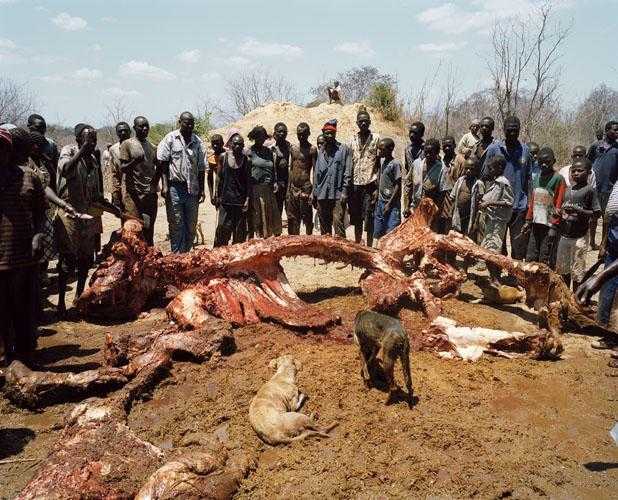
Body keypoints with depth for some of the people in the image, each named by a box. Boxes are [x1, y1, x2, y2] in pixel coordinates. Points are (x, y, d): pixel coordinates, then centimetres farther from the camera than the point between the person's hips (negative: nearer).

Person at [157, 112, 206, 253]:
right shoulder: (170, 138, 0)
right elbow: (162, 163, -2)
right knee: (176, 225, 0)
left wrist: (202, 189, 6)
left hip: (192, 189, 4)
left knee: (191, 225, 8)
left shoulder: (197, 141, 10)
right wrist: (165, 185, -10)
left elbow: (201, 167, 11)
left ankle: (186, 253, 21)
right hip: (175, 187, -4)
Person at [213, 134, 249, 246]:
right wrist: (217, 195, 4)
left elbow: (248, 180, 3)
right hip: (225, 198, 0)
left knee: (239, 230, 3)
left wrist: (247, 198, -5)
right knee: (223, 228, 0)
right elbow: (219, 177, 8)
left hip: (240, 200, 0)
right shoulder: (223, 156, 4)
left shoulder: (246, 160, 2)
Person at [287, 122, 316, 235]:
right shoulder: (293, 149, 14)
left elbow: (315, 171, -8)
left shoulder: (312, 149, -4)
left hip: (305, 188, -6)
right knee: (292, 219, 9)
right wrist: (288, 189, 12)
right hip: (293, 188, 6)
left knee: (307, 219, -2)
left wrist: (314, 191, -16)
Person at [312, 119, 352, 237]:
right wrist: (314, 193, 13)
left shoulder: (344, 149, 2)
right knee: (324, 226, 9)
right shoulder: (320, 151, 14)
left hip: (338, 195, -5)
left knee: (338, 223, -11)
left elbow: (347, 172, -3)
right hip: (322, 195, 5)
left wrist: (344, 191, -11)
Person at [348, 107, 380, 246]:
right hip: (355, 184, 4)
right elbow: (349, 165, 11)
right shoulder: (353, 140, 11)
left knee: (369, 220, -2)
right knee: (356, 219, 11)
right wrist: (348, 187, 5)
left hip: (370, 184, -3)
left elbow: (380, 165, -3)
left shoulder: (376, 139, 0)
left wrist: (377, 187, -9)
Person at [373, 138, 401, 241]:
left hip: (392, 204, -8)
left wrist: (389, 203, -15)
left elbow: (398, 186, -13)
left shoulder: (395, 164, -11)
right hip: (381, 202, 8)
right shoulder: (382, 161, 11)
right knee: (378, 234, 10)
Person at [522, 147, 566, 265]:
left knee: (545, 260, -4)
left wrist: (554, 227, -14)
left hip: (549, 225, -6)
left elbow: (558, 206, -10)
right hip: (535, 224, 6)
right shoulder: (535, 177, 11)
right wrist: (528, 221, 13)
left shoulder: (558, 179, -7)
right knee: (530, 258, 7)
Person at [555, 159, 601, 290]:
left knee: (577, 273, 2)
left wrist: (577, 210, -21)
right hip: (564, 235, 6)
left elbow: (596, 213, -11)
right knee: (563, 270, 16)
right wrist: (559, 212, -1)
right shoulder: (568, 189, 9)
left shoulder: (590, 190, -8)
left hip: (579, 237, -6)